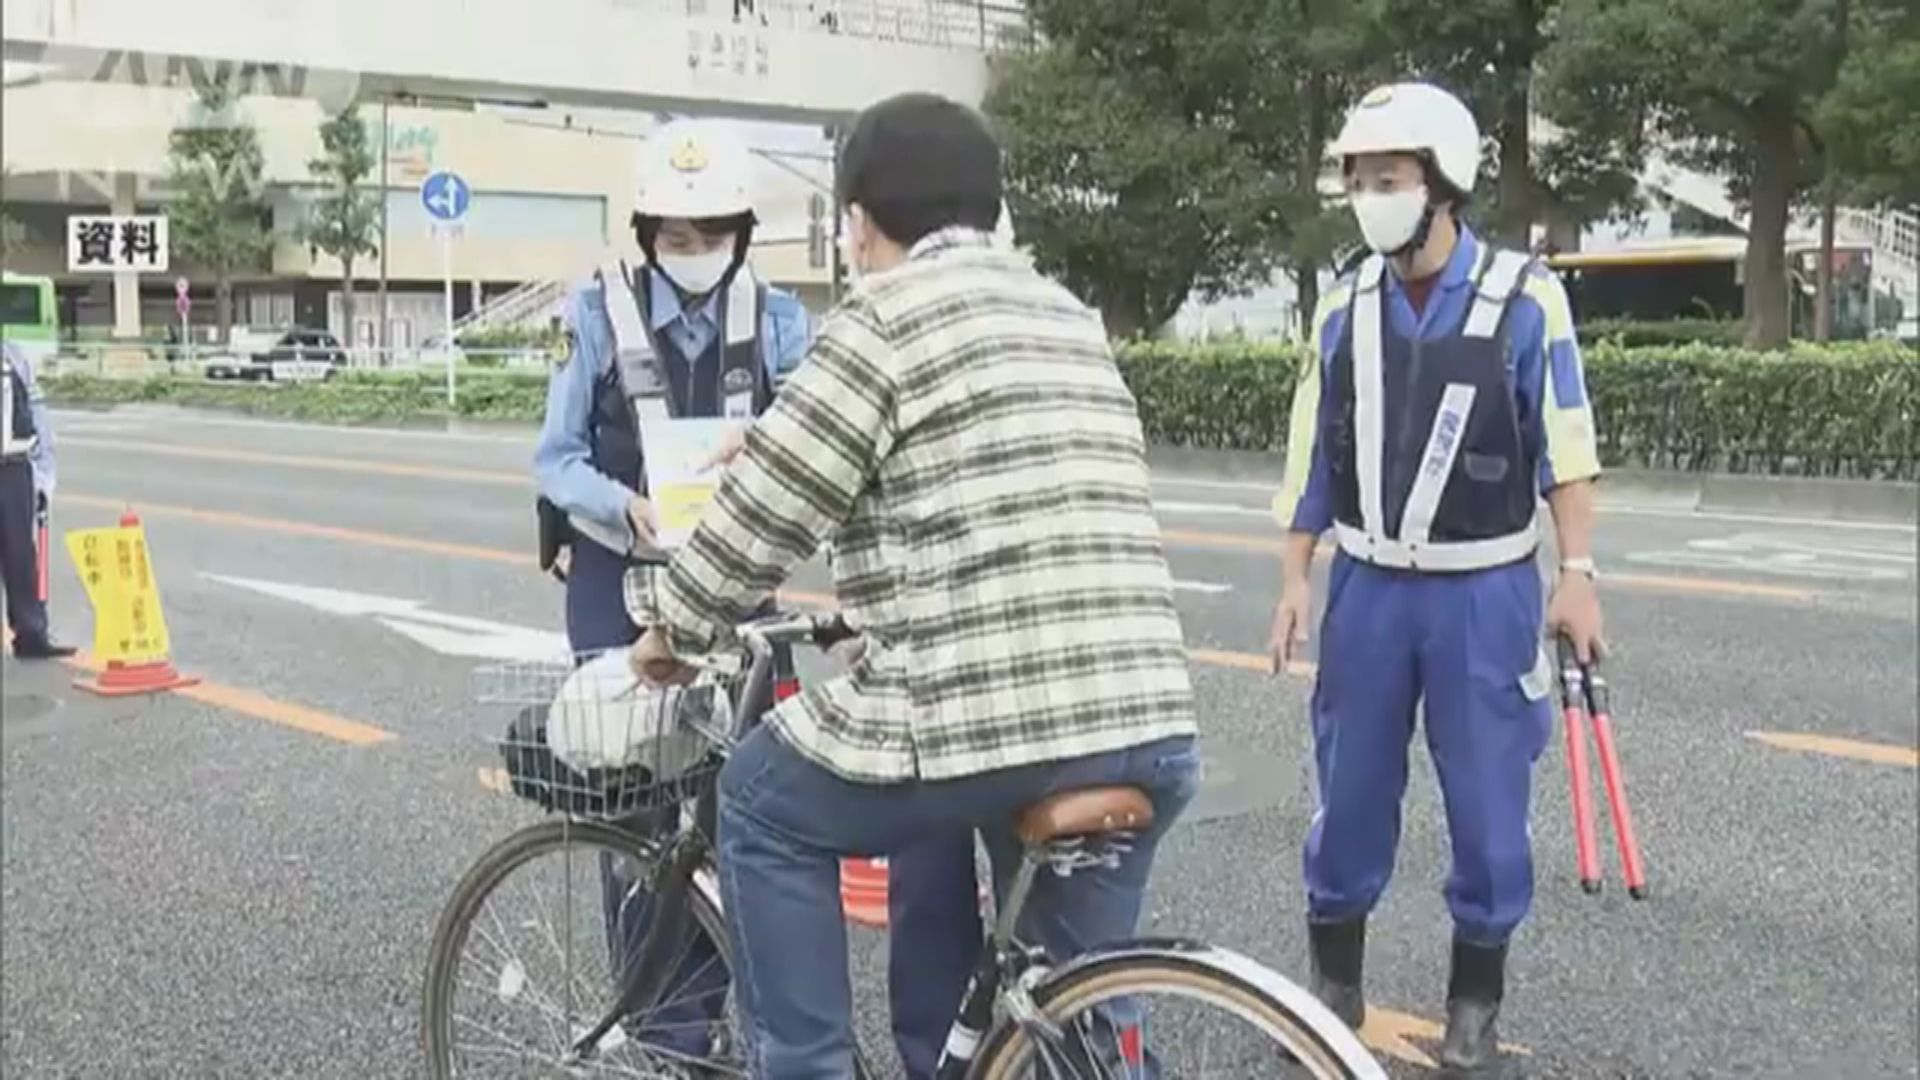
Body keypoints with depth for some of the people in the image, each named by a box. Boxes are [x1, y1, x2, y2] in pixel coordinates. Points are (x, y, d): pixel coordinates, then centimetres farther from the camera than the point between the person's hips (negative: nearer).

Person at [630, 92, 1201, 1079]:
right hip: (1151, 731, 7)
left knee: (763, 800, 19)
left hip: (985, 720, -7)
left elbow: (767, 505, 0)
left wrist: (677, 629, 16)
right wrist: (884, 600, 40)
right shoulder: (1070, 318, 21)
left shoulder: (888, 314, -1)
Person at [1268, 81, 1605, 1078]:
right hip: (1368, 587, 3)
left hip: (1484, 593, -3)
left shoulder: (1524, 299, -8)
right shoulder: (1346, 309, 2)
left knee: (1487, 803, 5)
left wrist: (1576, 573, -6)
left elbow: (1565, 448, -4)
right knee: (1349, 791, 10)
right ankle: (1334, 985, 27)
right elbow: (1313, 455, 7)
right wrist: (1295, 578, 5)